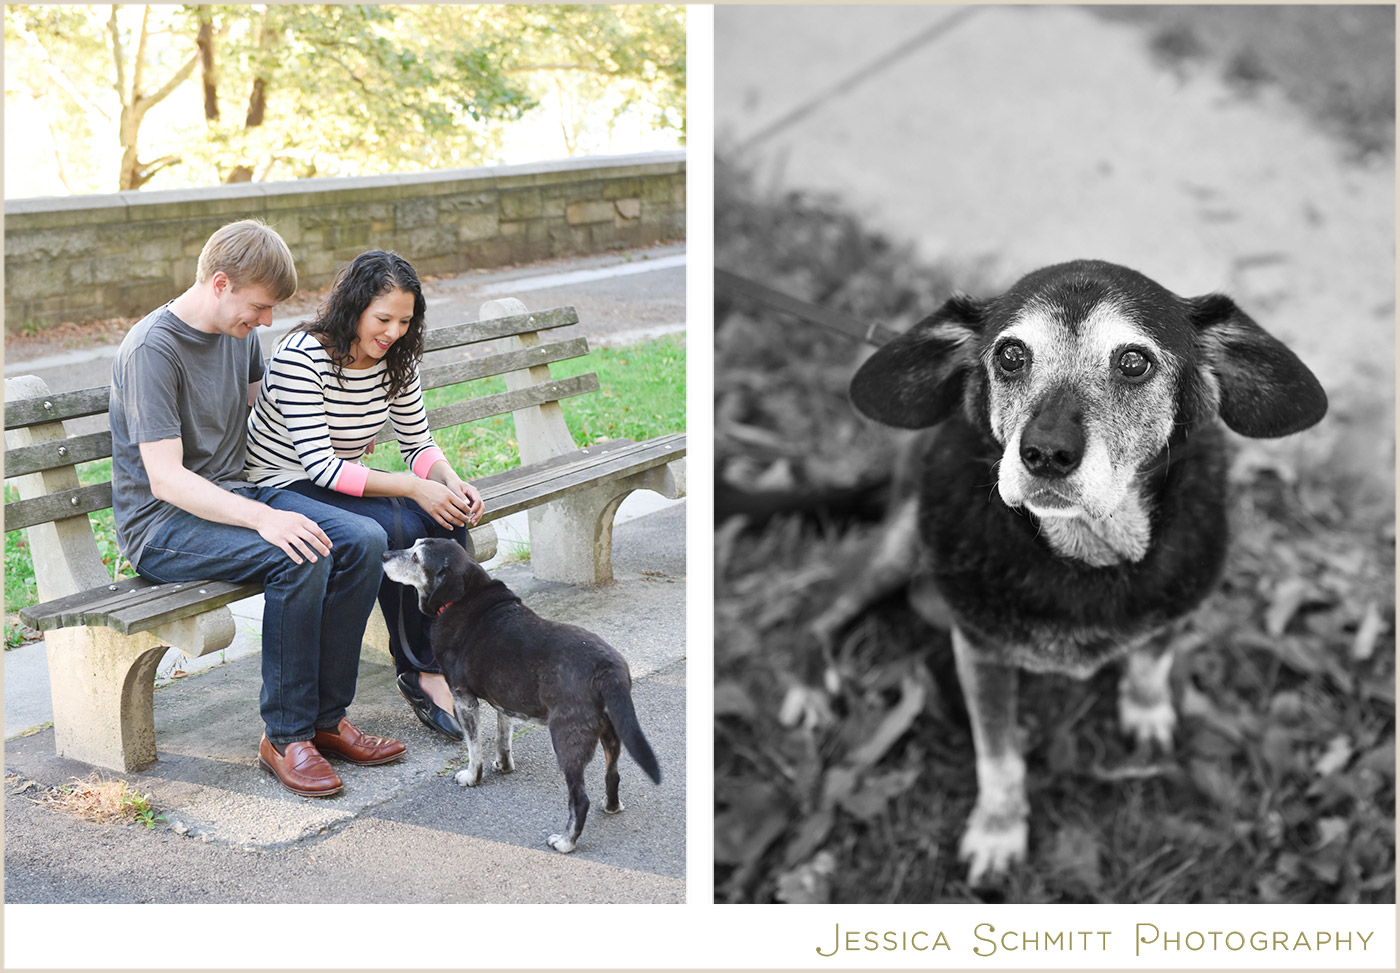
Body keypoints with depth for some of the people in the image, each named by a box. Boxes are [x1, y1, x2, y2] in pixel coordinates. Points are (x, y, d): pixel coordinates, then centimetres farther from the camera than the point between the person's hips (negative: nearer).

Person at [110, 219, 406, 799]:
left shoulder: (239, 332, 7)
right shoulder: (152, 350, -18)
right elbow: (164, 478, -25)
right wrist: (262, 518, -36)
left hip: (235, 494, 8)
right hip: (162, 525, -8)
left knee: (363, 540, -15)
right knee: (300, 558, -31)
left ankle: (324, 716, -7)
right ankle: (284, 735, -17)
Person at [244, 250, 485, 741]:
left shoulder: (395, 360, -2)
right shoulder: (300, 358, -23)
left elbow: (419, 443, 5)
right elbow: (321, 466, -27)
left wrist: (451, 482, -18)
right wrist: (414, 488, -31)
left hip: (345, 481, 7)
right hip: (284, 489, -7)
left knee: (446, 523, -20)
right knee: (400, 528, -30)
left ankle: (440, 666, -13)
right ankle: (414, 669, -12)